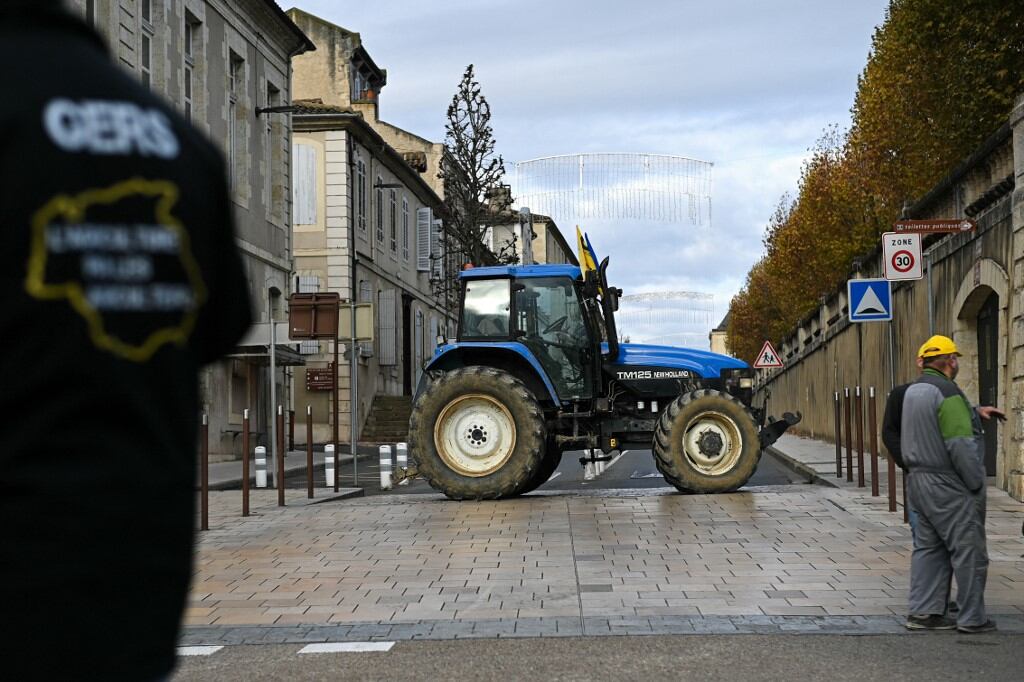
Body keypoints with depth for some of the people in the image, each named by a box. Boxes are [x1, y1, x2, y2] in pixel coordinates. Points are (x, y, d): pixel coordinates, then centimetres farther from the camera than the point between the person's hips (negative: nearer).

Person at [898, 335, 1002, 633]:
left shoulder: (913, 391, 11)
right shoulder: (947, 392, -18)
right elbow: (960, 444, -22)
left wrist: (975, 412, 30)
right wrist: (977, 483, -14)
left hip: (919, 480, 9)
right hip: (949, 486, -9)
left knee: (929, 547, 13)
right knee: (969, 550, 0)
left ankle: (923, 611, 14)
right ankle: (972, 618, 4)